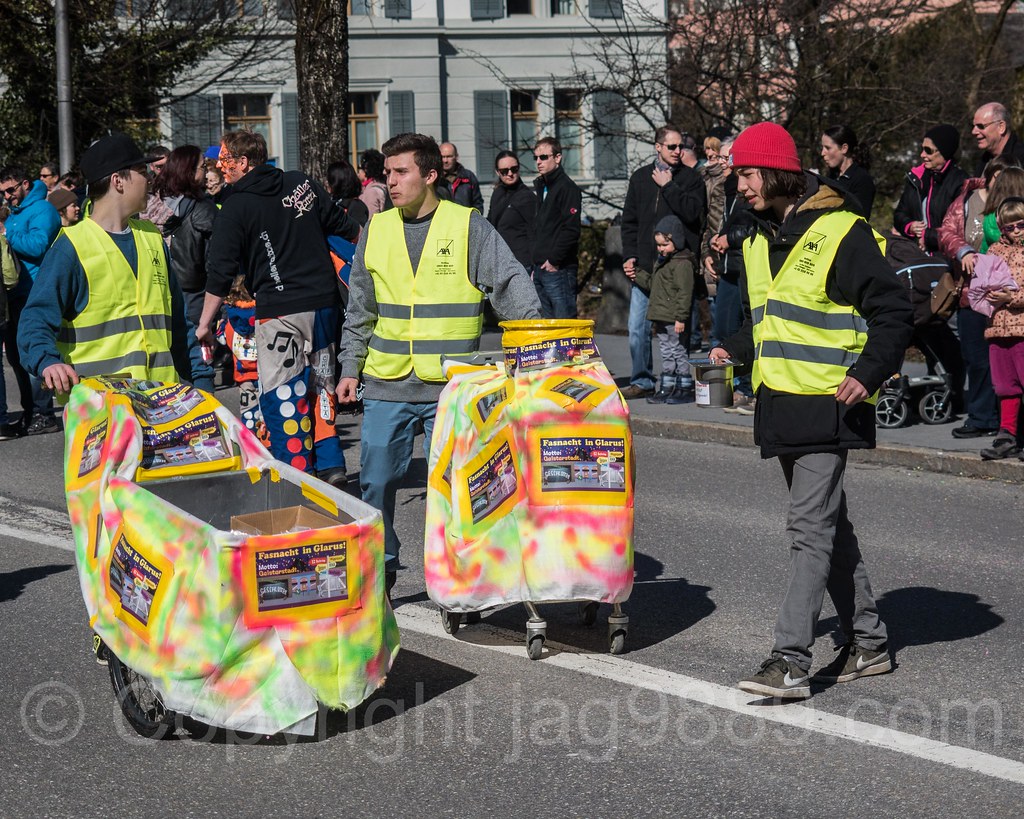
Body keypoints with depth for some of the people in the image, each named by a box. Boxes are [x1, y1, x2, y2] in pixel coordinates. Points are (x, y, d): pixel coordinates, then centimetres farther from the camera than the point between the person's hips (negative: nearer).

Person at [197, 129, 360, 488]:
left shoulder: (236, 208, -6)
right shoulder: (302, 183, 7)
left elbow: (220, 272, -7)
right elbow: (343, 226, 15)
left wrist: (205, 323, 1)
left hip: (280, 310, -6)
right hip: (325, 302, 6)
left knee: (282, 395, 1)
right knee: (319, 384, 17)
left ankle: (297, 473, 1)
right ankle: (330, 465, 14)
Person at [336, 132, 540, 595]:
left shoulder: (470, 228, -1)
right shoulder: (376, 230, 9)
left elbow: (513, 286, -4)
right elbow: (359, 310, 16)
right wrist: (350, 368, 12)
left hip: (451, 387, -3)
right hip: (386, 385, 3)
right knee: (376, 482, 3)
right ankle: (378, 569, 19)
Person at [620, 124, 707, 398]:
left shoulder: (691, 178, 4)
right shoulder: (640, 177, 14)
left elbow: (693, 213, -13)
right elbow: (629, 220, 16)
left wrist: (668, 186, -8)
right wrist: (629, 256, 6)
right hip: (644, 265, 3)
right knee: (638, 326, 1)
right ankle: (642, 381, 10)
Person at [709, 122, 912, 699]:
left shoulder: (841, 233, -11)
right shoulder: (759, 242, 15)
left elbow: (893, 311, -11)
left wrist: (869, 373, -22)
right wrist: (734, 350, 8)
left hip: (828, 406, -9)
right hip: (781, 403, 9)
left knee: (811, 527, -12)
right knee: (827, 525, 14)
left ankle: (791, 661, -14)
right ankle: (869, 641, 24)